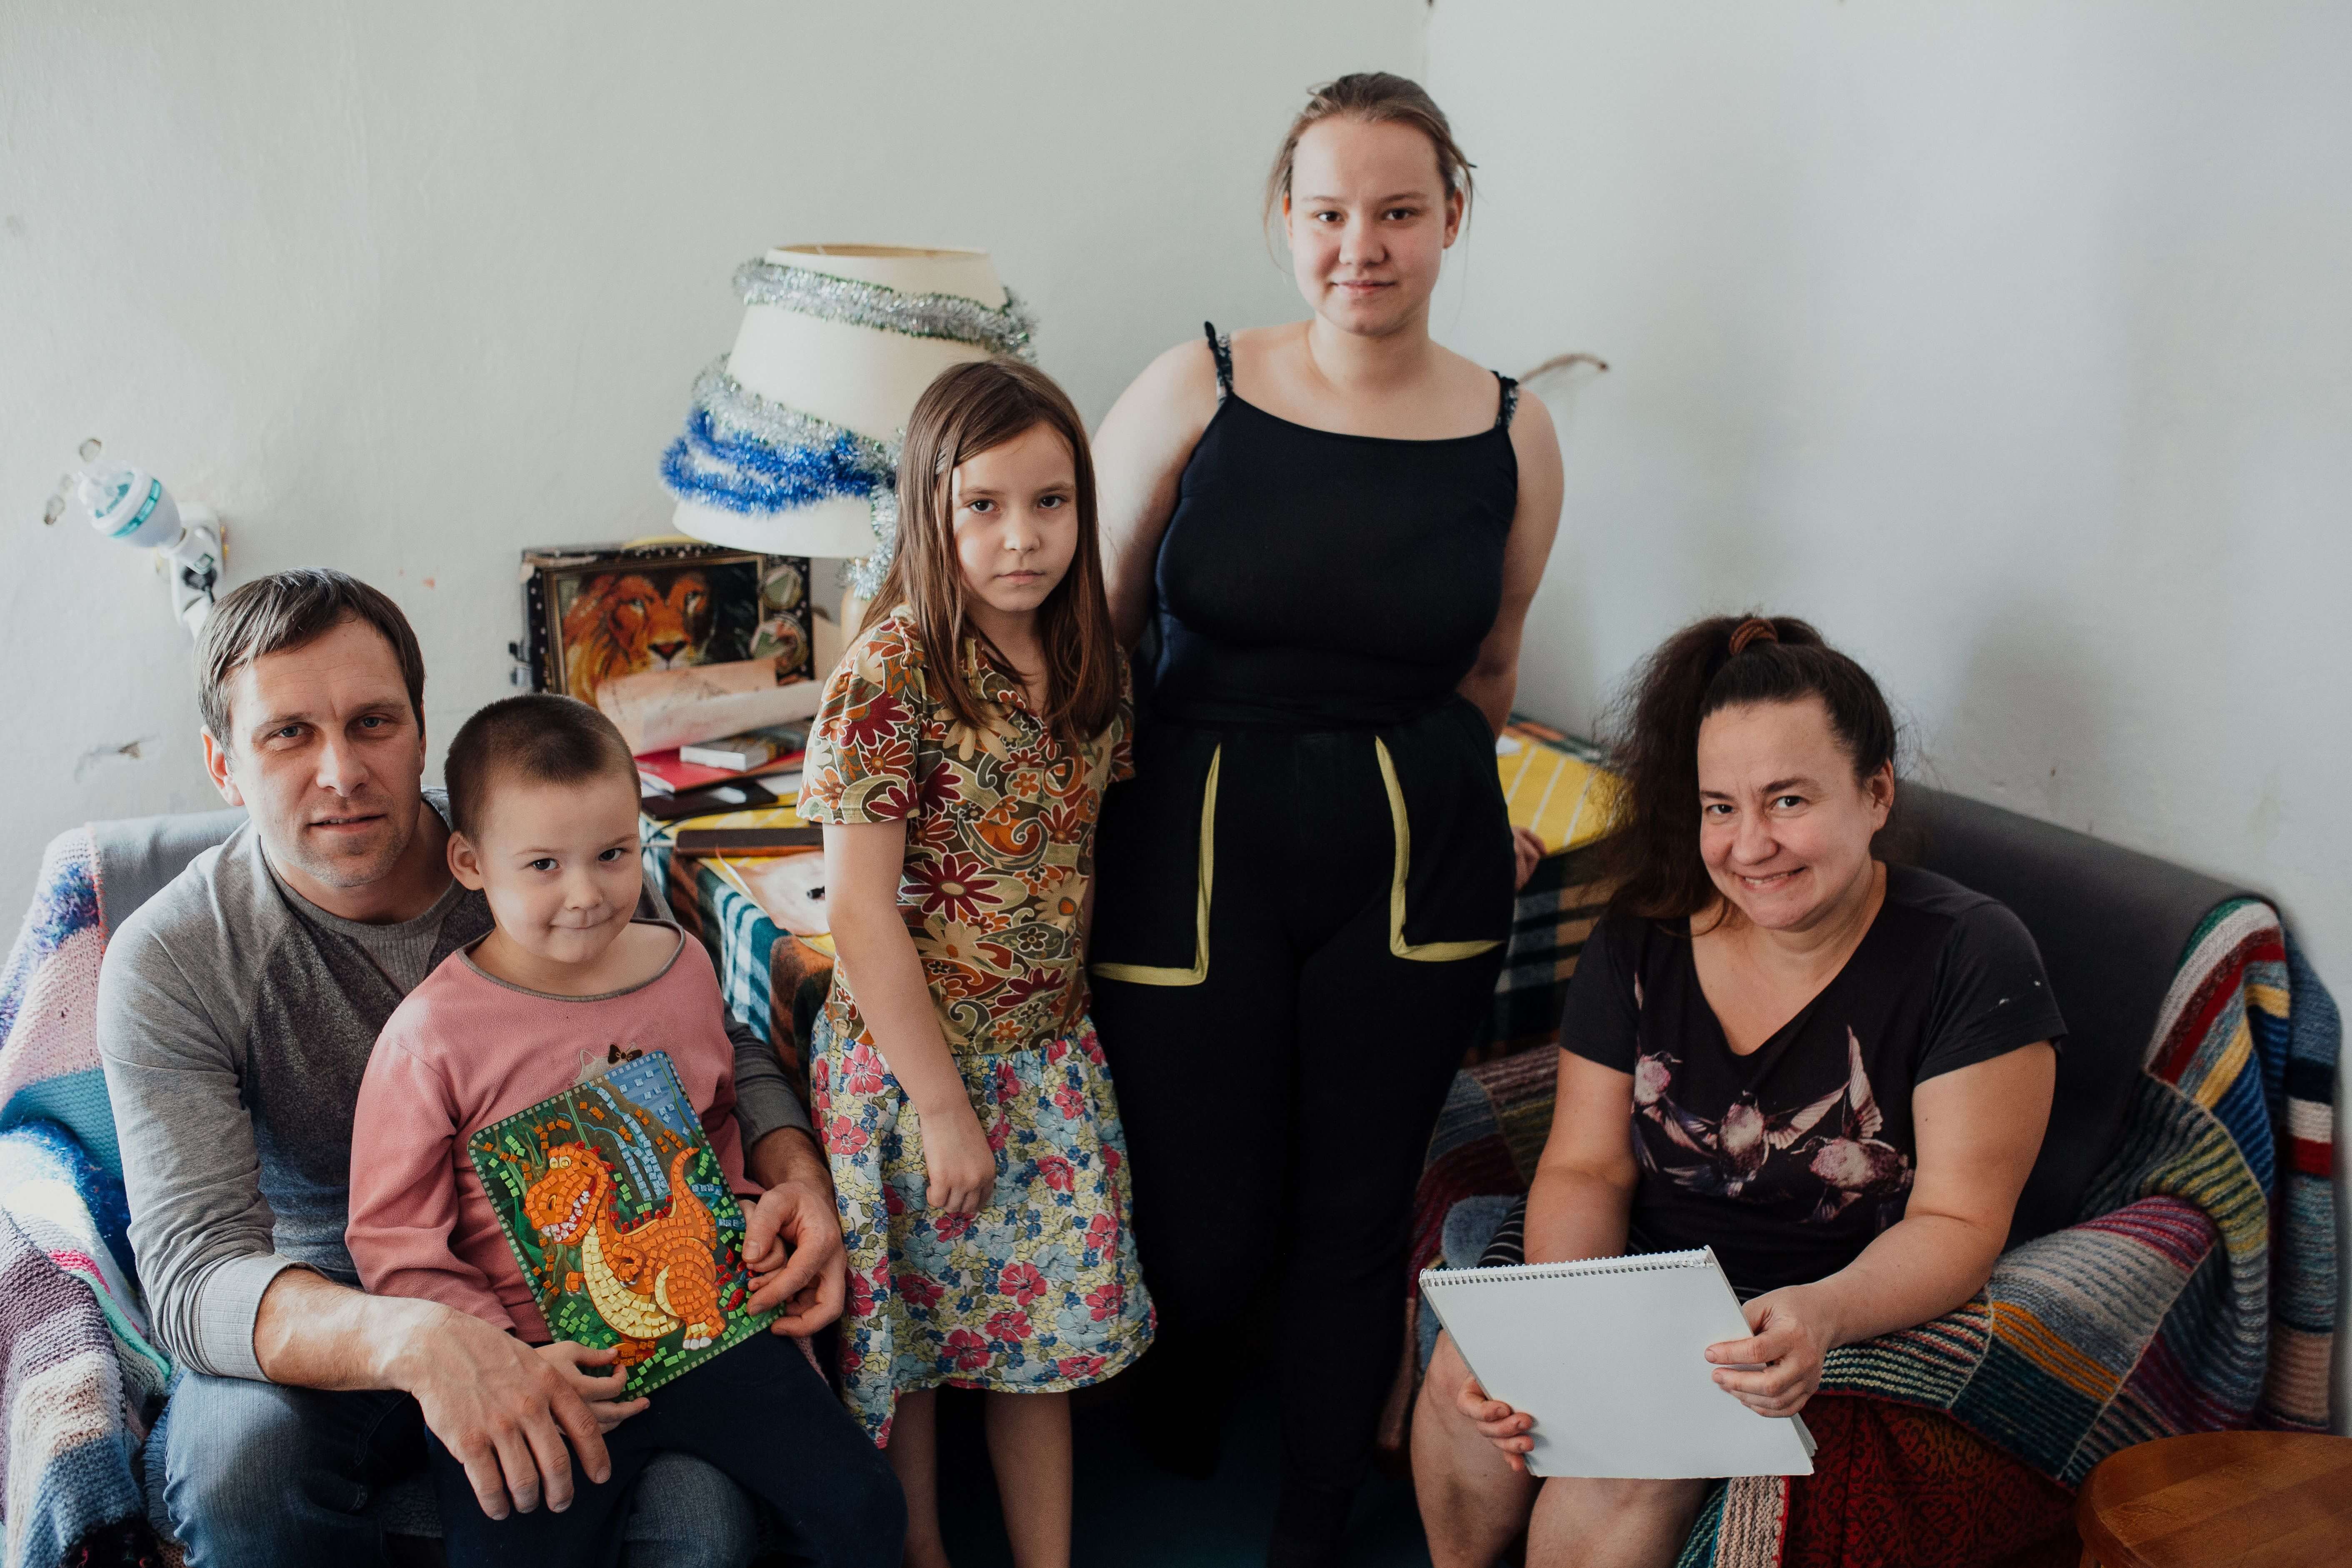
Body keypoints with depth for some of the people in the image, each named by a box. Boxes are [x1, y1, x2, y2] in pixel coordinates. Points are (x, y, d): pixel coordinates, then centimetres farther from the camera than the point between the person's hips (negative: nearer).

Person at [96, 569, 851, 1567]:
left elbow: (721, 1049, 5)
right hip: (326, 1316, 0)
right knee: (239, 1461, -34)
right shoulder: (170, 966, -13)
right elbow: (193, 1275, -23)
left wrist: (794, 1172, -18)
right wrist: (412, 1338, -44)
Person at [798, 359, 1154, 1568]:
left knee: (1045, 1327, 16)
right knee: (913, 1338, 14)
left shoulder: (1087, 663, 0)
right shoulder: (891, 673, -19)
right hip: (916, 1059, -5)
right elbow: (862, 913, -18)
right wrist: (943, 1106, -16)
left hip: (1053, 1058, 5)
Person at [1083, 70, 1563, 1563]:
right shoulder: (1194, 392, -4)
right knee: (1205, 1226, 3)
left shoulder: (1513, 434, 2)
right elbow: (1092, 622, 4)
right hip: (1197, 848, -1)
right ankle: (1187, 1384, 43)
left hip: (1410, 864, 2)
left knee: (1356, 1215, 10)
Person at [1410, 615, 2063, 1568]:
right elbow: (1587, 1168, -2)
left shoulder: (1972, 961, -14)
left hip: (1845, 1303, -4)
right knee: (1469, 1381, -21)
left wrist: (1821, 1313, -36)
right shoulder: (1642, 937, -3)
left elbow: (1957, 1223, -16)